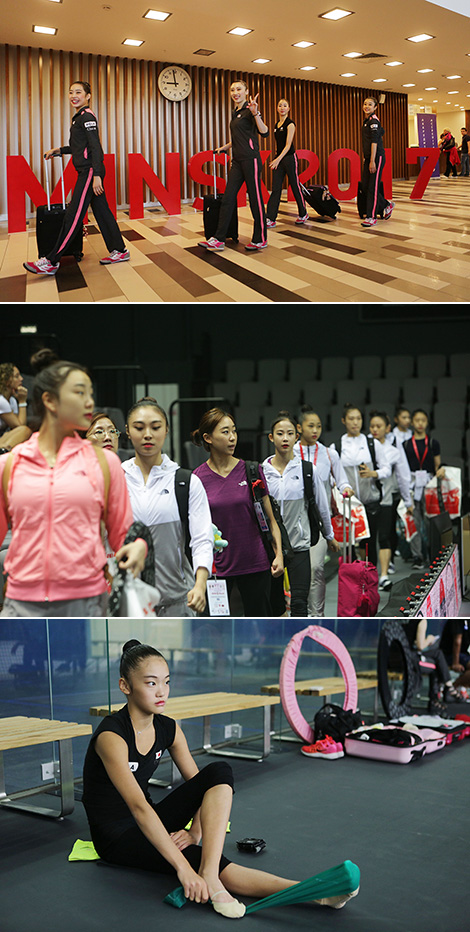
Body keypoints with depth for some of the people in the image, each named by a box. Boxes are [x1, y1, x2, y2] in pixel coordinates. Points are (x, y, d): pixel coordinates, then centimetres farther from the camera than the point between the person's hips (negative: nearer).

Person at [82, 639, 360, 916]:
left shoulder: (168, 728, 0)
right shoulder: (111, 736, -25)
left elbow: (199, 784, 2)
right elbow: (138, 806, -36)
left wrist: (195, 832, -19)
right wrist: (183, 868, -43)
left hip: (150, 823, 8)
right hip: (116, 836, -7)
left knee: (220, 772, -18)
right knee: (219, 865, -28)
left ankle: (209, 875, -32)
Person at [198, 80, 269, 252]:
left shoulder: (249, 109, -7)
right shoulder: (236, 112, 19)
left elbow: (264, 132, -20)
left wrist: (256, 114, -32)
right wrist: (225, 147, 35)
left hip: (250, 159, -9)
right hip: (238, 161, 9)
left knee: (255, 198, -3)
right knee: (228, 198, 2)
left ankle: (260, 239, 5)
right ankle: (218, 239, 0)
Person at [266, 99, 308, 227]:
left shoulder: (290, 124, -9)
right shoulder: (277, 125, 14)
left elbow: (288, 145, -17)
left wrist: (279, 159, -27)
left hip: (289, 158, -7)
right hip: (279, 159, 7)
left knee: (295, 187, 3)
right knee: (275, 189, 0)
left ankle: (303, 214, 19)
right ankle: (270, 219, -5)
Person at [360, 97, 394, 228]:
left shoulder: (374, 121, -12)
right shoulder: (367, 121, 16)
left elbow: (374, 142, -18)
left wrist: (372, 161, -23)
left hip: (377, 157, -9)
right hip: (368, 157, 9)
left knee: (372, 187, -7)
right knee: (364, 186, 9)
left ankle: (371, 217, -3)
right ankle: (386, 205, 24)